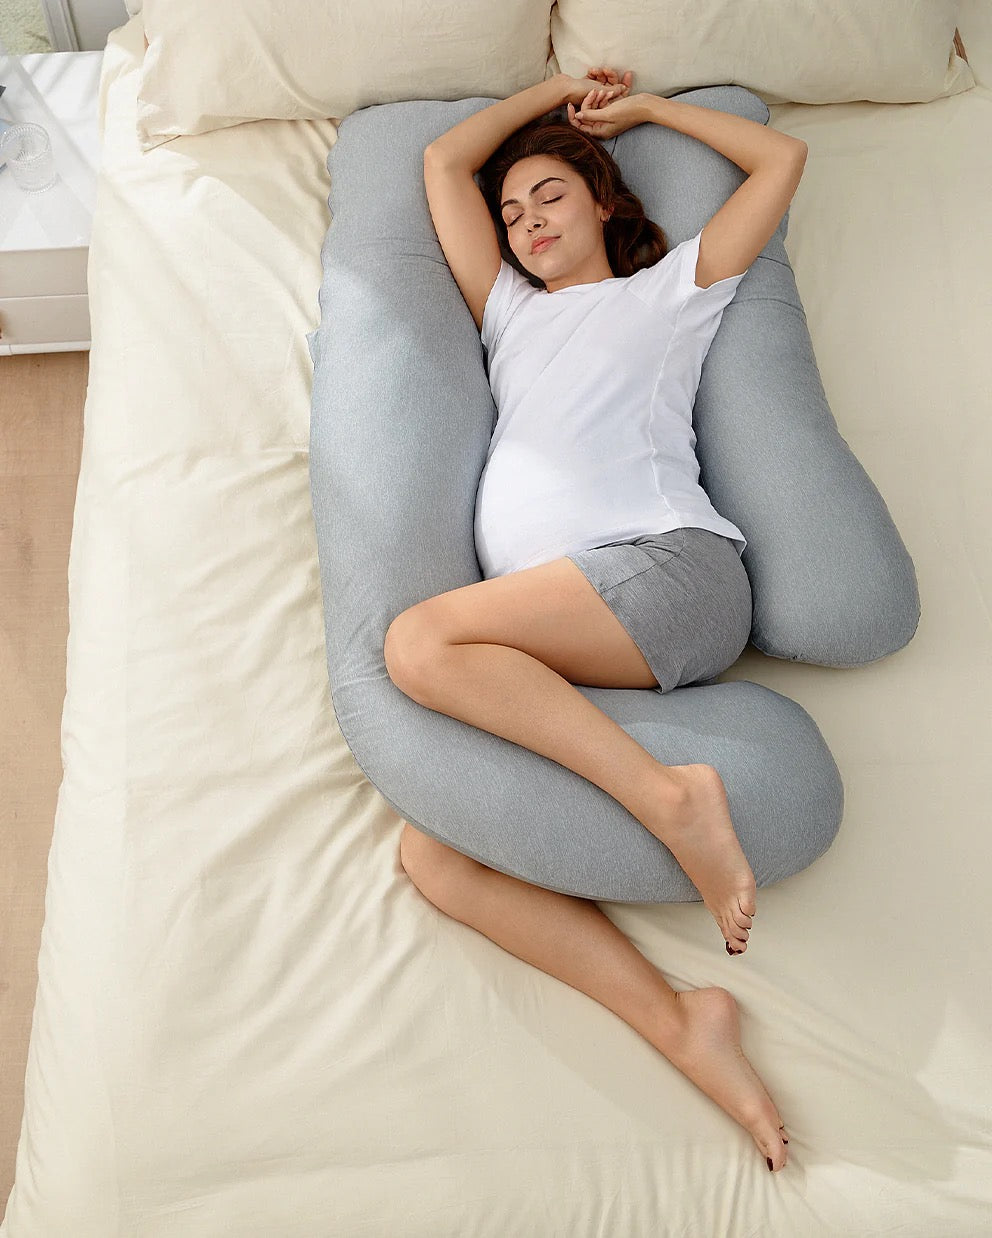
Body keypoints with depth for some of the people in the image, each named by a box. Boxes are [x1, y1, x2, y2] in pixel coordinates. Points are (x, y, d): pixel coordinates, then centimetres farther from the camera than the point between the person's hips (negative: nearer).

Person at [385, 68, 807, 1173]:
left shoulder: (667, 289, 25)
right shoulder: (511, 313, 36)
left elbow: (782, 157, 28)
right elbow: (444, 162, 39)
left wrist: (643, 107, 37)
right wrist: (556, 90, 45)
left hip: (667, 572, -4)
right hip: (553, 653, 5)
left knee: (420, 640, -31)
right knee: (430, 850, -20)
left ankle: (670, 796, -26)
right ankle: (683, 1027, -25)